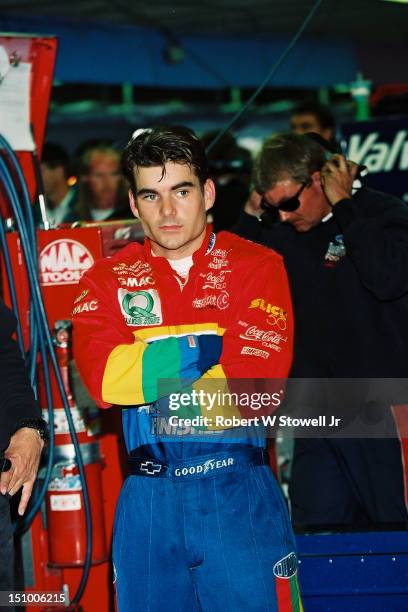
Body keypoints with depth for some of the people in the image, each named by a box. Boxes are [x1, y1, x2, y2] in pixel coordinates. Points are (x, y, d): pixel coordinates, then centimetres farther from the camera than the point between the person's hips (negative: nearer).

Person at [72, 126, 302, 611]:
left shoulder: (254, 266, 2)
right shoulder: (107, 280, 8)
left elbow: (257, 381, -10)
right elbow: (102, 377, -10)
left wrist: (146, 373, -8)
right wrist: (205, 349, -11)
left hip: (238, 493, -2)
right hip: (148, 497, 2)